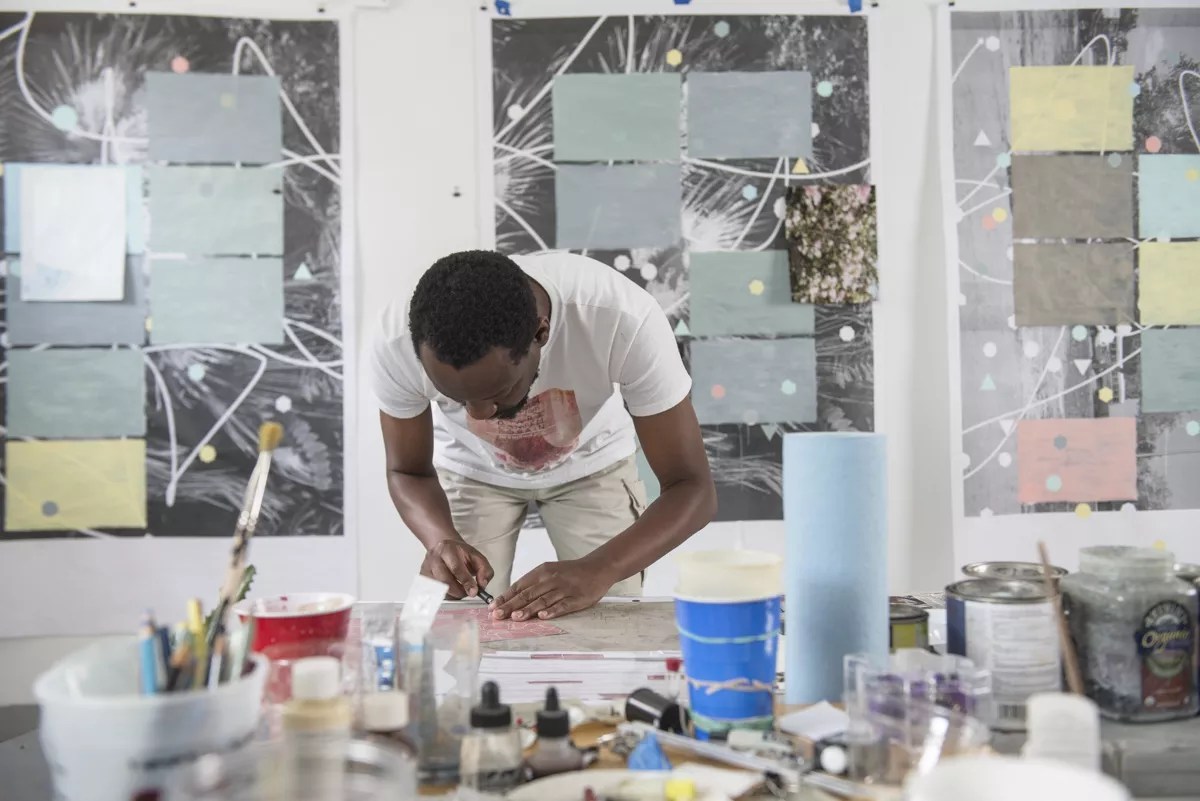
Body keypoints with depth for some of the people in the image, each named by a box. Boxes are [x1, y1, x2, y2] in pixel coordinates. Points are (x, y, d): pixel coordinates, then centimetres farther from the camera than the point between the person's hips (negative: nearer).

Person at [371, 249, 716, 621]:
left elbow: (692, 487, -32)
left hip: (591, 464, 0)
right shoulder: (397, 343, -33)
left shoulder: (623, 321, -39)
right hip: (469, 469, 1)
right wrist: (443, 539, -36)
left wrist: (597, 571, -49)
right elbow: (408, 472, -14)